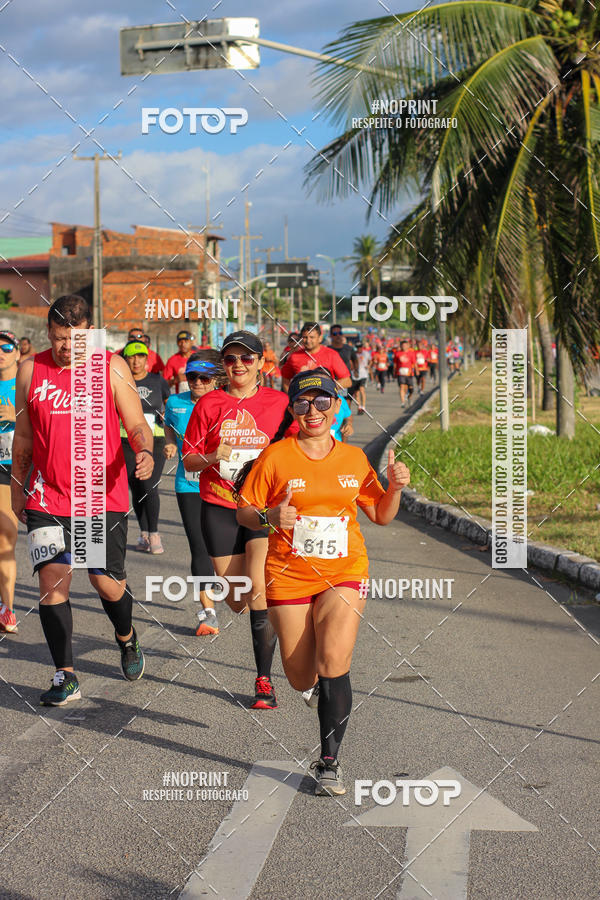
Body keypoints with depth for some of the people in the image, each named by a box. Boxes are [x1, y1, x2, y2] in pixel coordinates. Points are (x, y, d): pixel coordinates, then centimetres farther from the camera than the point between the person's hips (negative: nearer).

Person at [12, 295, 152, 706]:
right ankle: (65, 677, 3)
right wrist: (17, 490, 18)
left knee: (106, 581, 1)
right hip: (48, 498, 2)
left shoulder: (112, 367, -2)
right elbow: (24, 436, 14)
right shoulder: (31, 370, 4)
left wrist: (145, 452, -22)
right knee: (52, 580, -7)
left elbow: (137, 425, -1)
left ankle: (126, 637, 34)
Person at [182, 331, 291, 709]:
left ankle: (264, 680, -9)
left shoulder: (278, 402, 3)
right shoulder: (209, 404, 3)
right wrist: (213, 457, -15)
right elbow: (189, 461, 5)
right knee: (237, 600, 4)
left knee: (259, 587, -19)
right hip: (219, 508, 2)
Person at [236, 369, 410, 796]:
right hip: (289, 575, 0)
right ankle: (318, 680, 44)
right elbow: (244, 513, 1)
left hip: (344, 573, 1)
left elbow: (381, 516, 15)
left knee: (333, 664, -17)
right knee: (303, 679, 4)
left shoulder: (354, 458, 6)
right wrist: (269, 517, -20)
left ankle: (330, 762, -3)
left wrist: (395, 488, -4)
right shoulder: (276, 457, -3)